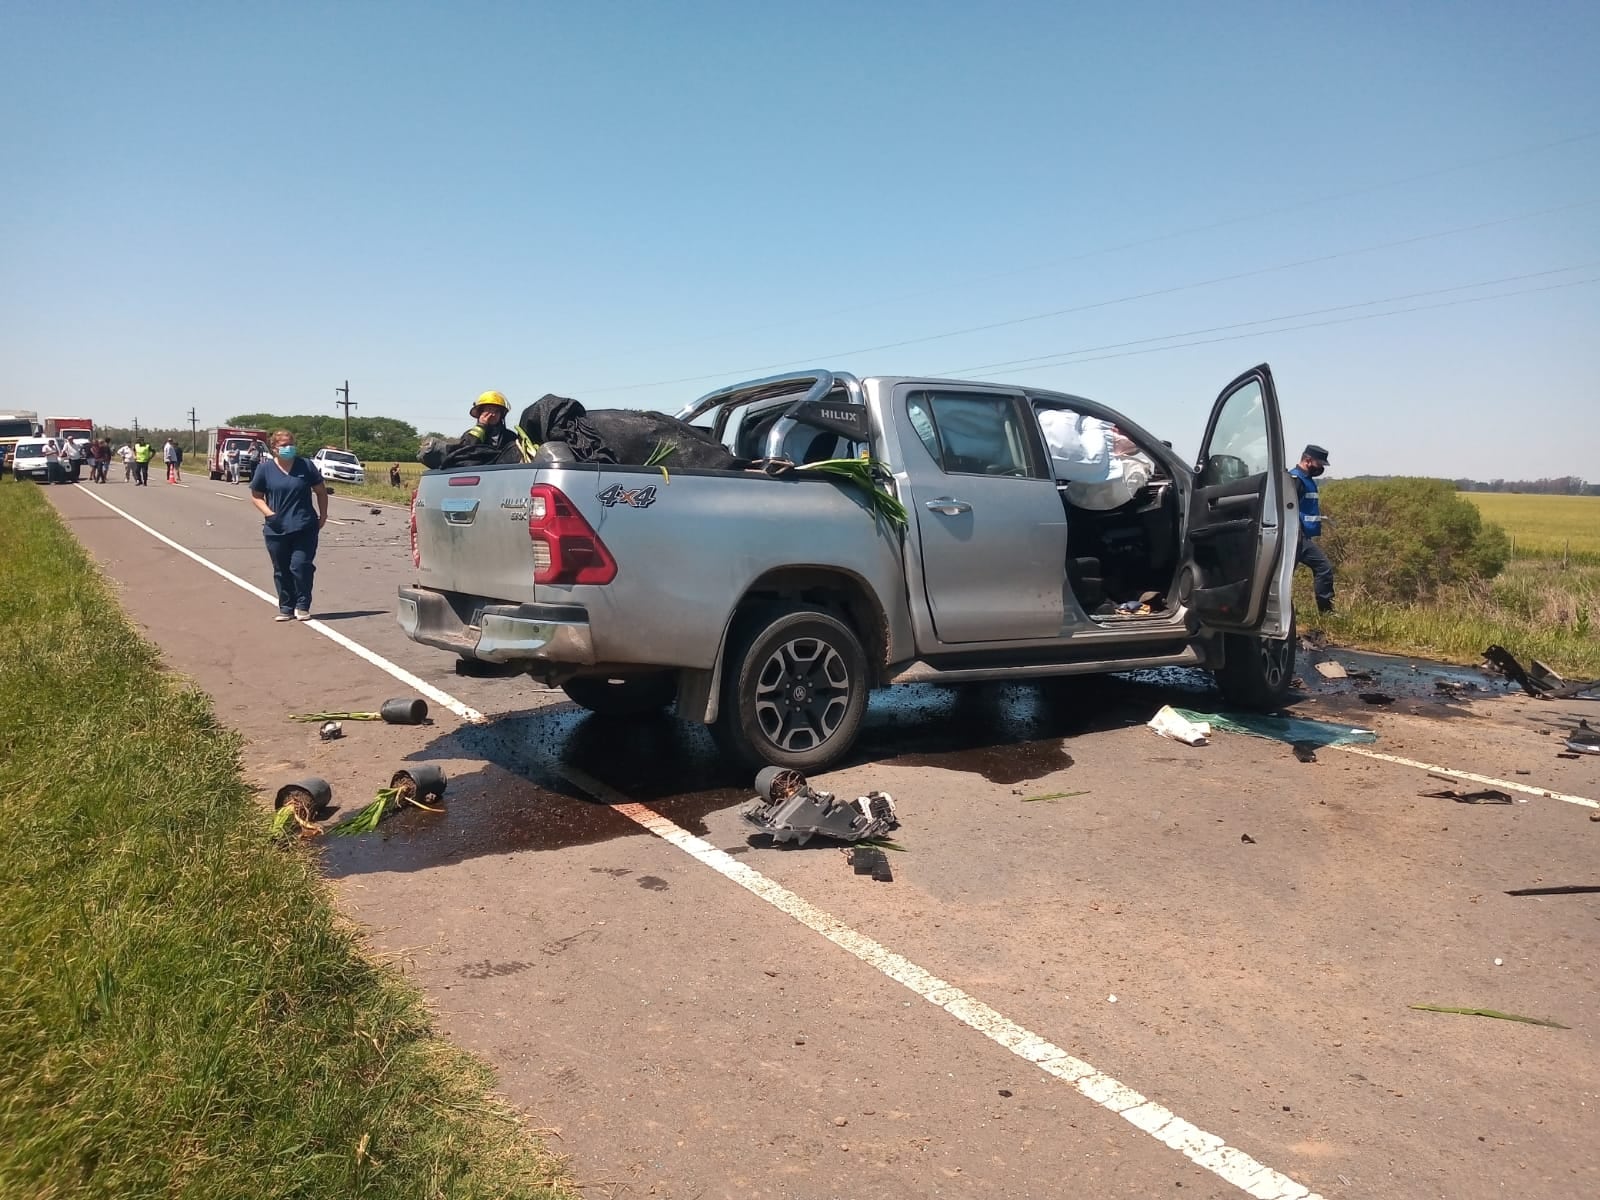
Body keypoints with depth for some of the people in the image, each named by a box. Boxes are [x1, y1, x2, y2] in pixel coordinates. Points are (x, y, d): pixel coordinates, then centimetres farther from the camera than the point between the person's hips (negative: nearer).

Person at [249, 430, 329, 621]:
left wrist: (323, 515, 6)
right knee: (281, 571, 7)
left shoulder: (306, 465, 3)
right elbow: (256, 496, 8)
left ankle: (302, 606, 5)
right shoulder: (265, 469, 3)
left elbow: (320, 491, 12)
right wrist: (268, 513, -8)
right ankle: (286, 608, 18)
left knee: (301, 566, -8)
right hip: (277, 530, 1)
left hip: (305, 528, -1)